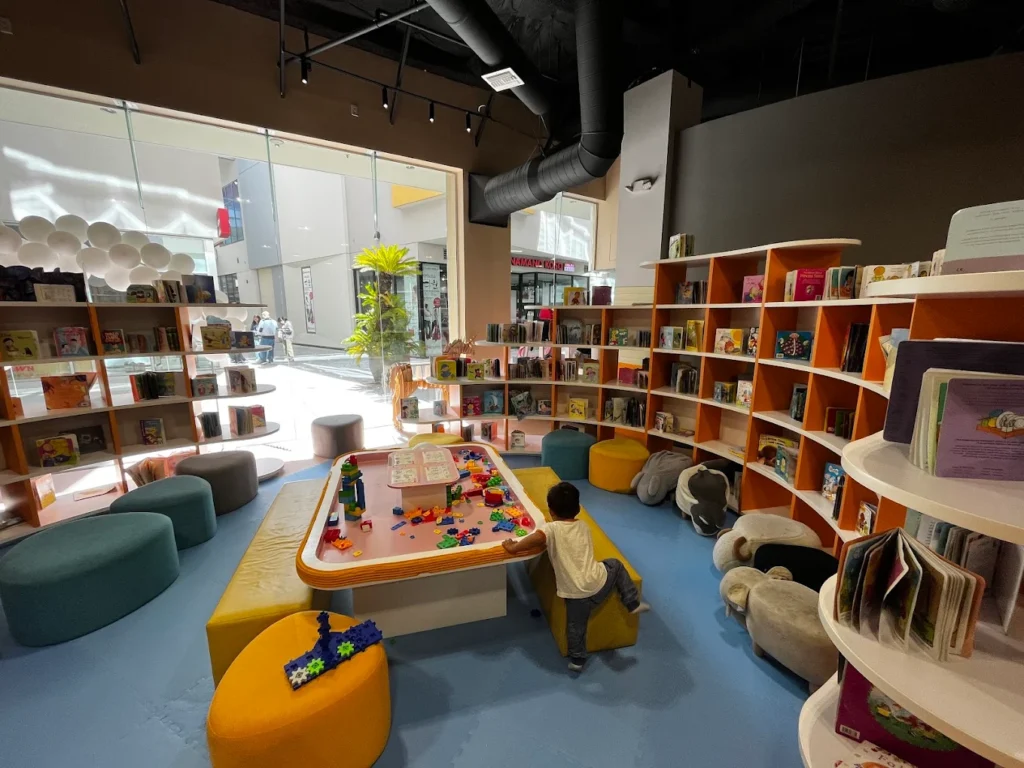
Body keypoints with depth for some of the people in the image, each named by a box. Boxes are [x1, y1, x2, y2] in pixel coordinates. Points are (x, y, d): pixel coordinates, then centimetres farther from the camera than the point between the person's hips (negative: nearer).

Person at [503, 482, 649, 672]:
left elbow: (536, 538, -32)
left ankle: (577, 660, 41)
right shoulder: (583, 526, 6)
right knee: (615, 565, 30)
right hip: (598, 583, 3)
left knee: (576, 628, 23)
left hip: (575, 593, -2)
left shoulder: (552, 529, -10)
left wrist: (513, 547, -18)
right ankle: (633, 603, 34)